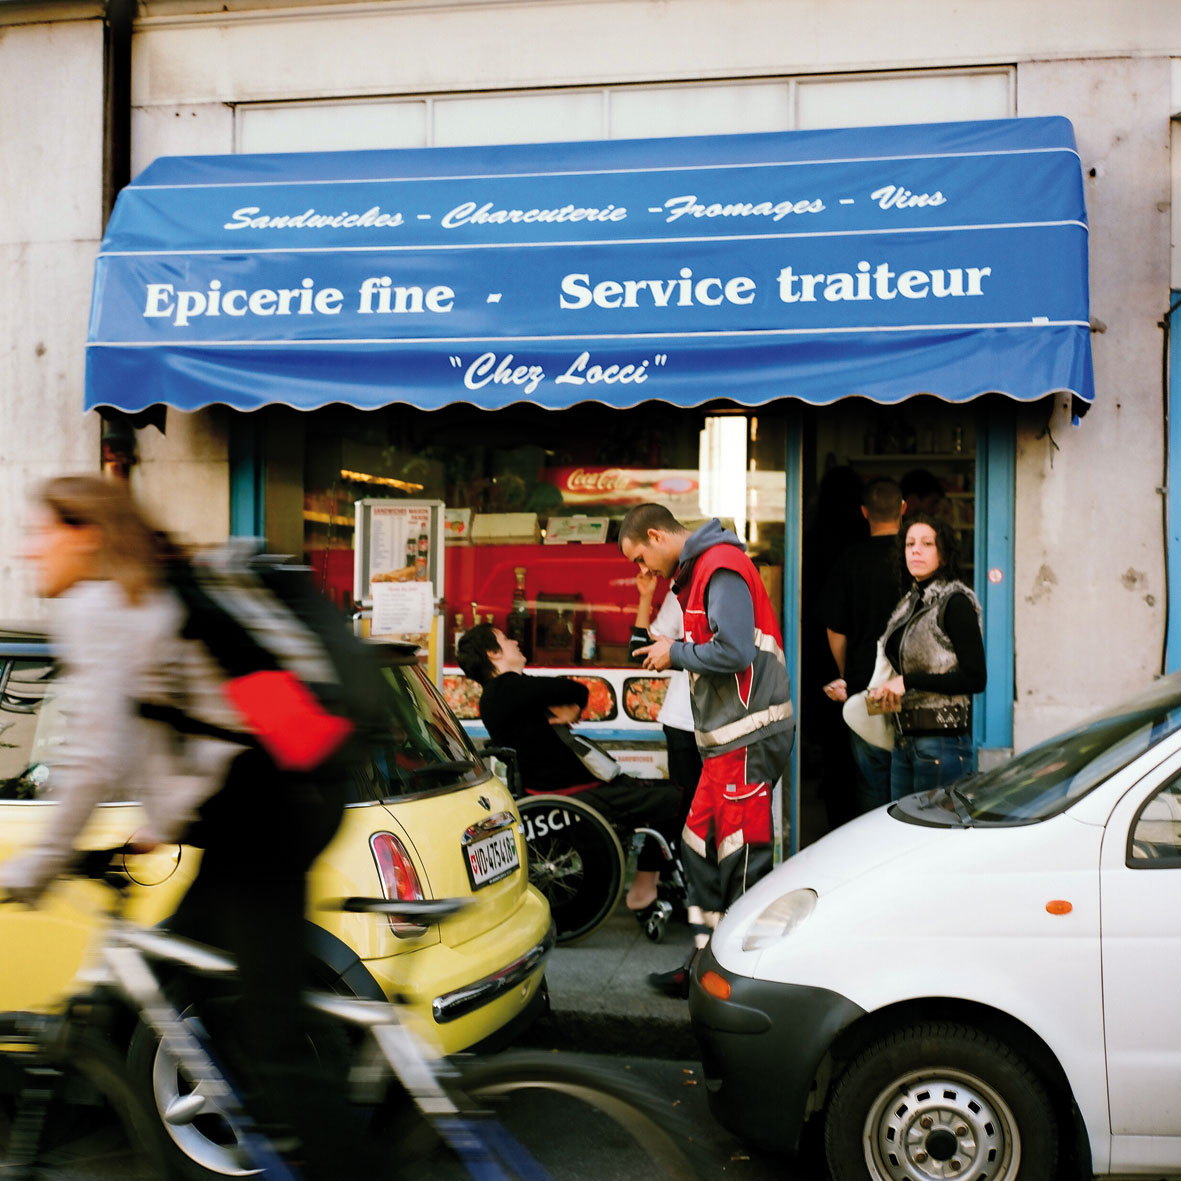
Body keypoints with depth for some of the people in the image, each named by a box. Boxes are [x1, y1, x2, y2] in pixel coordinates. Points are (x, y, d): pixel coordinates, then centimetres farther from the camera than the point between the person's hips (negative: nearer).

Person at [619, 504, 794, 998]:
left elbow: (735, 652, -22)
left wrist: (676, 653, -9)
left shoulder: (721, 566, -12)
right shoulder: (700, 570, 19)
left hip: (747, 737, -10)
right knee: (700, 848, 12)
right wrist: (673, 650, 9)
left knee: (742, 862, -6)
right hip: (726, 740, 10)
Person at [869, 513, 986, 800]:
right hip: (904, 740, 8)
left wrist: (908, 682, -16)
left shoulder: (955, 603, -9)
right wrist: (887, 690, 7)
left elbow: (975, 678, -15)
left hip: (942, 741, -8)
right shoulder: (910, 603, 15)